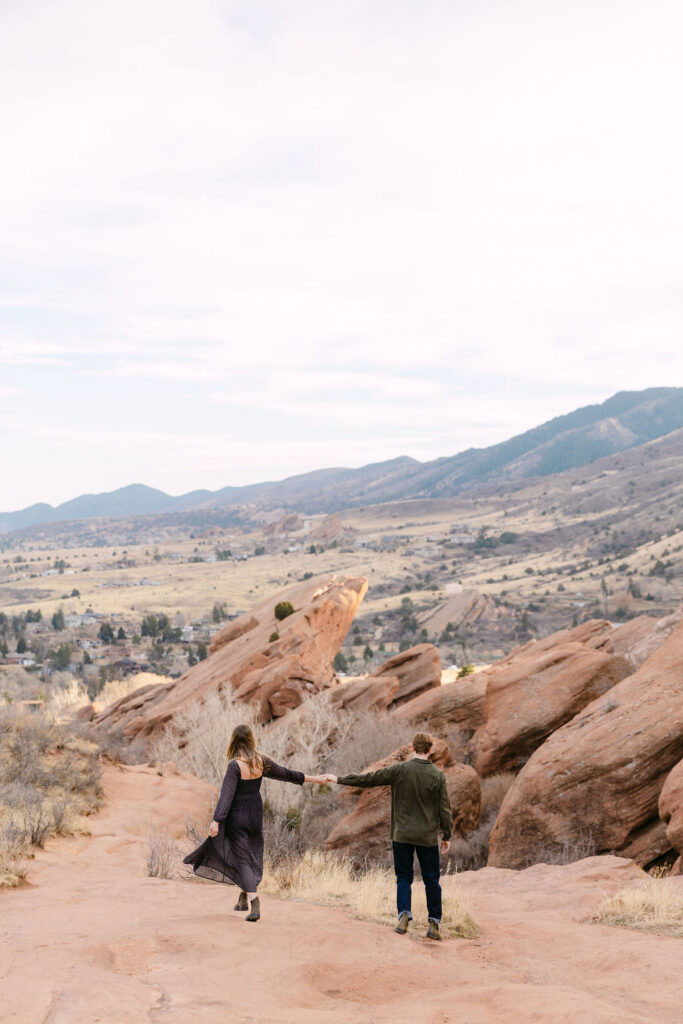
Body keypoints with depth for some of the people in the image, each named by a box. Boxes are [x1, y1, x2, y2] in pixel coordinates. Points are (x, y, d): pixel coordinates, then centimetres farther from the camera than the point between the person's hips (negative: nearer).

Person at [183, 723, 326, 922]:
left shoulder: (235, 765, -18)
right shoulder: (261, 761, -3)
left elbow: (226, 794, -20)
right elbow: (286, 774, 7)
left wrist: (216, 820, -19)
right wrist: (313, 779, 19)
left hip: (237, 816, -5)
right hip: (256, 814, 5)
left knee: (242, 860, -1)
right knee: (252, 857, 20)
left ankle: (254, 903, -13)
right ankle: (243, 898, 30)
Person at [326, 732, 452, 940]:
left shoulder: (399, 770, -6)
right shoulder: (437, 775, -4)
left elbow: (368, 779, -2)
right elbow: (445, 808, -1)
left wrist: (339, 780, 8)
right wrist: (446, 836, 8)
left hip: (402, 835, 0)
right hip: (428, 837, 0)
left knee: (404, 877, 10)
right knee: (431, 880, 8)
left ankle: (404, 914, -8)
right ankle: (433, 923, 6)